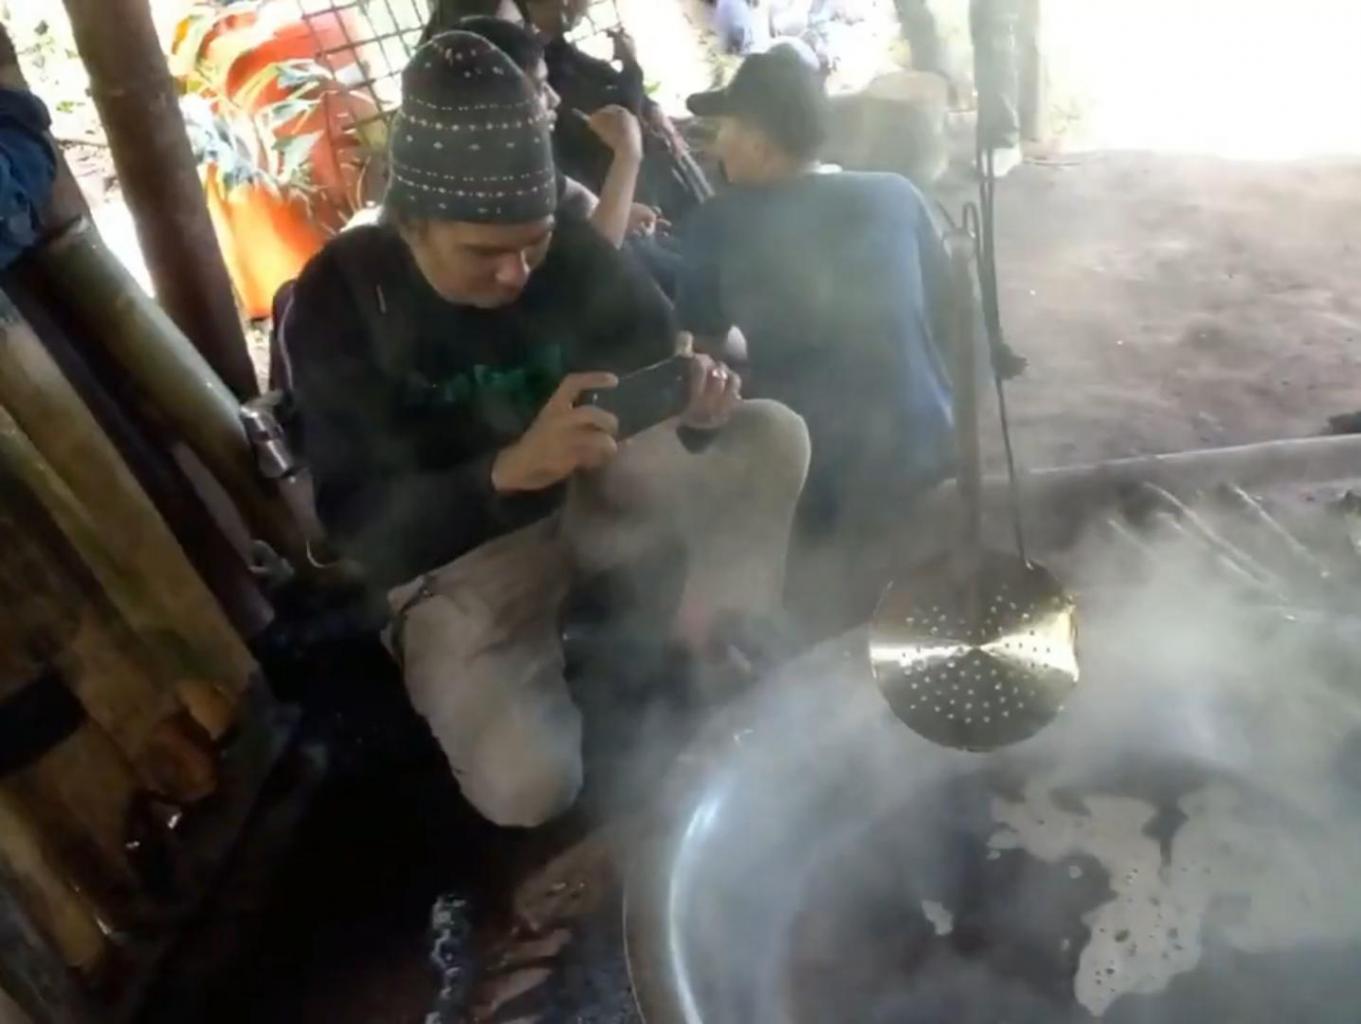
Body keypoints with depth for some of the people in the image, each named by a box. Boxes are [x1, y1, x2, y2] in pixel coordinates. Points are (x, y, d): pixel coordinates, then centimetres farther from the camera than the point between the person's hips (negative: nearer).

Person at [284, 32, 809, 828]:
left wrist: (698, 400, -35)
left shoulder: (569, 245, -12)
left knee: (773, 437, -17)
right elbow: (360, 525, -27)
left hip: (590, 488, 4)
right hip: (454, 557, -3)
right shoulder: (340, 299, -20)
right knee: (527, 788, -26)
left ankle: (723, 671, -3)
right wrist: (510, 468, -46)